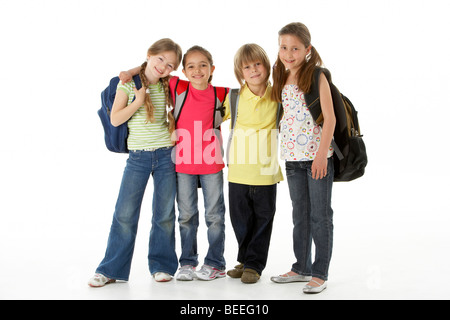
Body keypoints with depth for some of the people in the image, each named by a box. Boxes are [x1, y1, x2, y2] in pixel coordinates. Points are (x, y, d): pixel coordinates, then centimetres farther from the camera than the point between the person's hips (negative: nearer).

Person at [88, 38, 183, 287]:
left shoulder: (166, 88, 6)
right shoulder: (128, 84, -2)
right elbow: (115, 119, -7)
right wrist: (138, 102, -17)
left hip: (165, 154, 3)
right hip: (138, 156, -2)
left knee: (164, 213, 6)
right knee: (125, 213, -2)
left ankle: (161, 265, 20)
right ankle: (111, 269, 8)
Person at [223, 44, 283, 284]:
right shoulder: (234, 97, -1)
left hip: (266, 171, -1)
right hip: (238, 170, 1)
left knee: (262, 219, 6)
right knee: (240, 219, 12)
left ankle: (254, 265, 20)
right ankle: (245, 260, 31)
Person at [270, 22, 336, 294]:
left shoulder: (317, 77, -9)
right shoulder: (282, 80, 9)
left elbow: (330, 118, -13)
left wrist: (322, 154, -19)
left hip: (318, 156, -6)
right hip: (293, 158, 6)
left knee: (320, 215, 2)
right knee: (300, 215, 16)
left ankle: (320, 273, 13)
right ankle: (302, 268, 28)